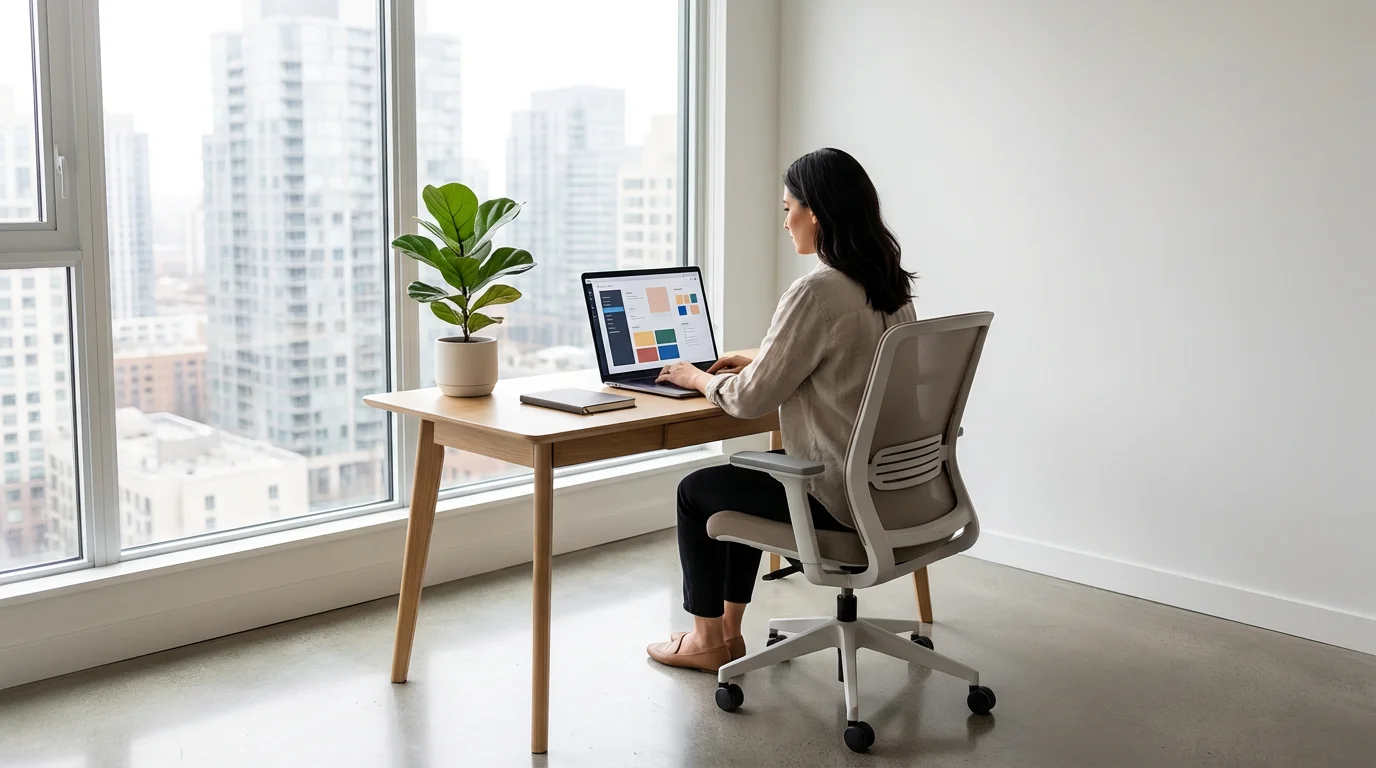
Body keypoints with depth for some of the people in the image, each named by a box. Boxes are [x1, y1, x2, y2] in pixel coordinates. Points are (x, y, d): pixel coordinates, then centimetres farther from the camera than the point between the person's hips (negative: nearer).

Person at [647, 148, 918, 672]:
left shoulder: (817, 291, -23)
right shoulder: (890, 284, 4)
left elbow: (751, 399, -17)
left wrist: (699, 378, 3)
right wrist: (758, 361, 18)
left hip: (840, 497, -9)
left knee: (696, 491, 12)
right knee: (745, 476, 28)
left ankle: (707, 641, 27)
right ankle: (728, 630, 34)